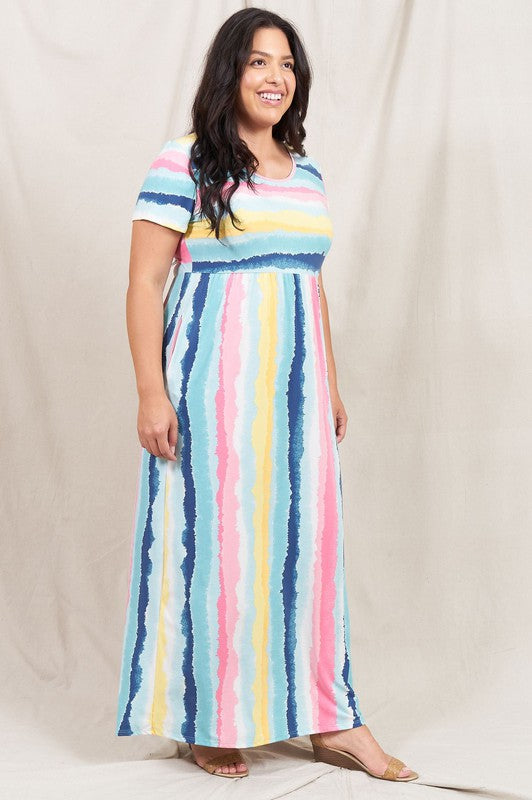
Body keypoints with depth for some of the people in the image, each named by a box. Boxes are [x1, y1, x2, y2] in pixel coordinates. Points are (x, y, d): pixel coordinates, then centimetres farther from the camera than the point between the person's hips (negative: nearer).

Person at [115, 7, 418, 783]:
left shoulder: (307, 172, 14)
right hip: (213, 383, -5)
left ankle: (329, 719, 17)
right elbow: (144, 285, -8)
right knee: (212, 538, 2)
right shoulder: (183, 166, -5)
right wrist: (152, 394, -14)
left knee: (307, 537, 7)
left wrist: (331, 385, 17)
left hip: (294, 385, 6)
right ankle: (208, 720, 17)